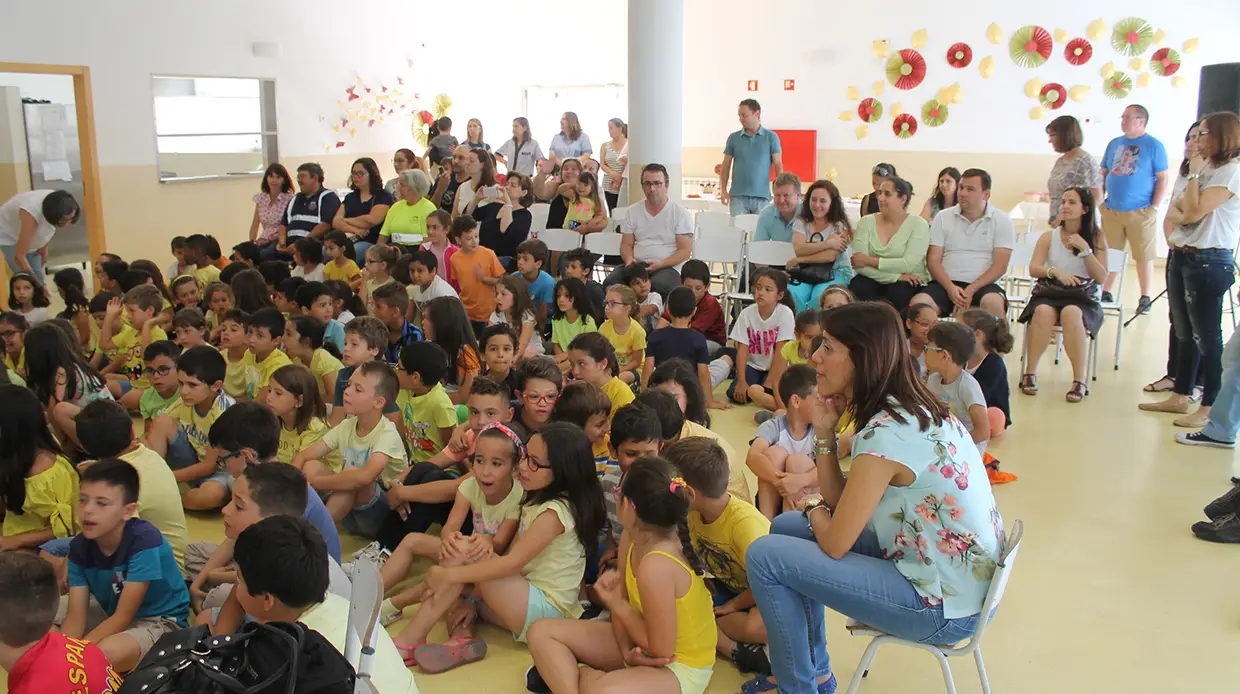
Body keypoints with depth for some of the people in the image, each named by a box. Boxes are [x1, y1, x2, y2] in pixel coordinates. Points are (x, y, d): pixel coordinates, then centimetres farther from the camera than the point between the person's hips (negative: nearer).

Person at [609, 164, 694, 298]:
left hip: (668, 267, -3)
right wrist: (629, 259, -7)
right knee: (610, 282, -28)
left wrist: (660, 264, -18)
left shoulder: (680, 213, 2)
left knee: (656, 286, -38)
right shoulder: (633, 212, 14)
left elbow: (685, 250, -2)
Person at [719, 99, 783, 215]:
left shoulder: (771, 137, 5)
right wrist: (723, 189, 0)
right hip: (738, 196, 1)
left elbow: (778, 166, 2)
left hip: (762, 196, -1)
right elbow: (726, 166, 11)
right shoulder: (734, 138, 9)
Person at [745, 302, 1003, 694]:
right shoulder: (913, 410, 3)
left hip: (941, 606, -10)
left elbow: (835, 544, -18)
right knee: (786, 527, 15)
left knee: (765, 557, -11)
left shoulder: (886, 433, -25)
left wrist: (813, 510, 2)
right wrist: (825, 433, -3)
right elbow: (840, 509, 6)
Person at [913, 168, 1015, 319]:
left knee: (993, 303, -36)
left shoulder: (1002, 220, 6)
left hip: (983, 285, -1)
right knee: (919, 302, -30)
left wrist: (971, 290, -17)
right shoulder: (943, 217, 11)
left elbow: (1000, 266, -3)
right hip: (946, 284, 1)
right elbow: (933, 259, 5)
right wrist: (950, 288, -13)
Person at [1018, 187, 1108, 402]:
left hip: (1083, 298, -1)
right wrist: (1055, 271, -21)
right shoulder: (1049, 237, 10)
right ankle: (1029, 373, -30)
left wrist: (1085, 249, -10)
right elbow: (1033, 269, -1)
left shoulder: (1096, 239, 8)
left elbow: (1101, 278, -1)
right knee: (1044, 311, -36)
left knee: (1071, 312, -37)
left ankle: (1080, 381, -36)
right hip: (1049, 293, 1)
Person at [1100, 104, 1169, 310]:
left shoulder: (1154, 145, -3)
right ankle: (1105, 293, 18)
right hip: (1111, 210, 4)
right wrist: (1100, 200, 6)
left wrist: (1154, 208, -9)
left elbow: (1162, 179, -4)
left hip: (1140, 212, -4)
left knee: (1143, 256, 3)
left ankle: (1145, 298, 13)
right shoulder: (1114, 144, 11)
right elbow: (1103, 174, 16)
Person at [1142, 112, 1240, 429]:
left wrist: (1195, 174, -9)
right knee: (1184, 333, 15)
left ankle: (1210, 408, 4)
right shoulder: (1206, 169, 17)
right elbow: (1174, 212, 13)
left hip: (1209, 261, -9)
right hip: (1181, 256, 9)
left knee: (1206, 336, -3)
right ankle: (1180, 396, 24)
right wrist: (1180, 216, -9)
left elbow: (1194, 212, -19)